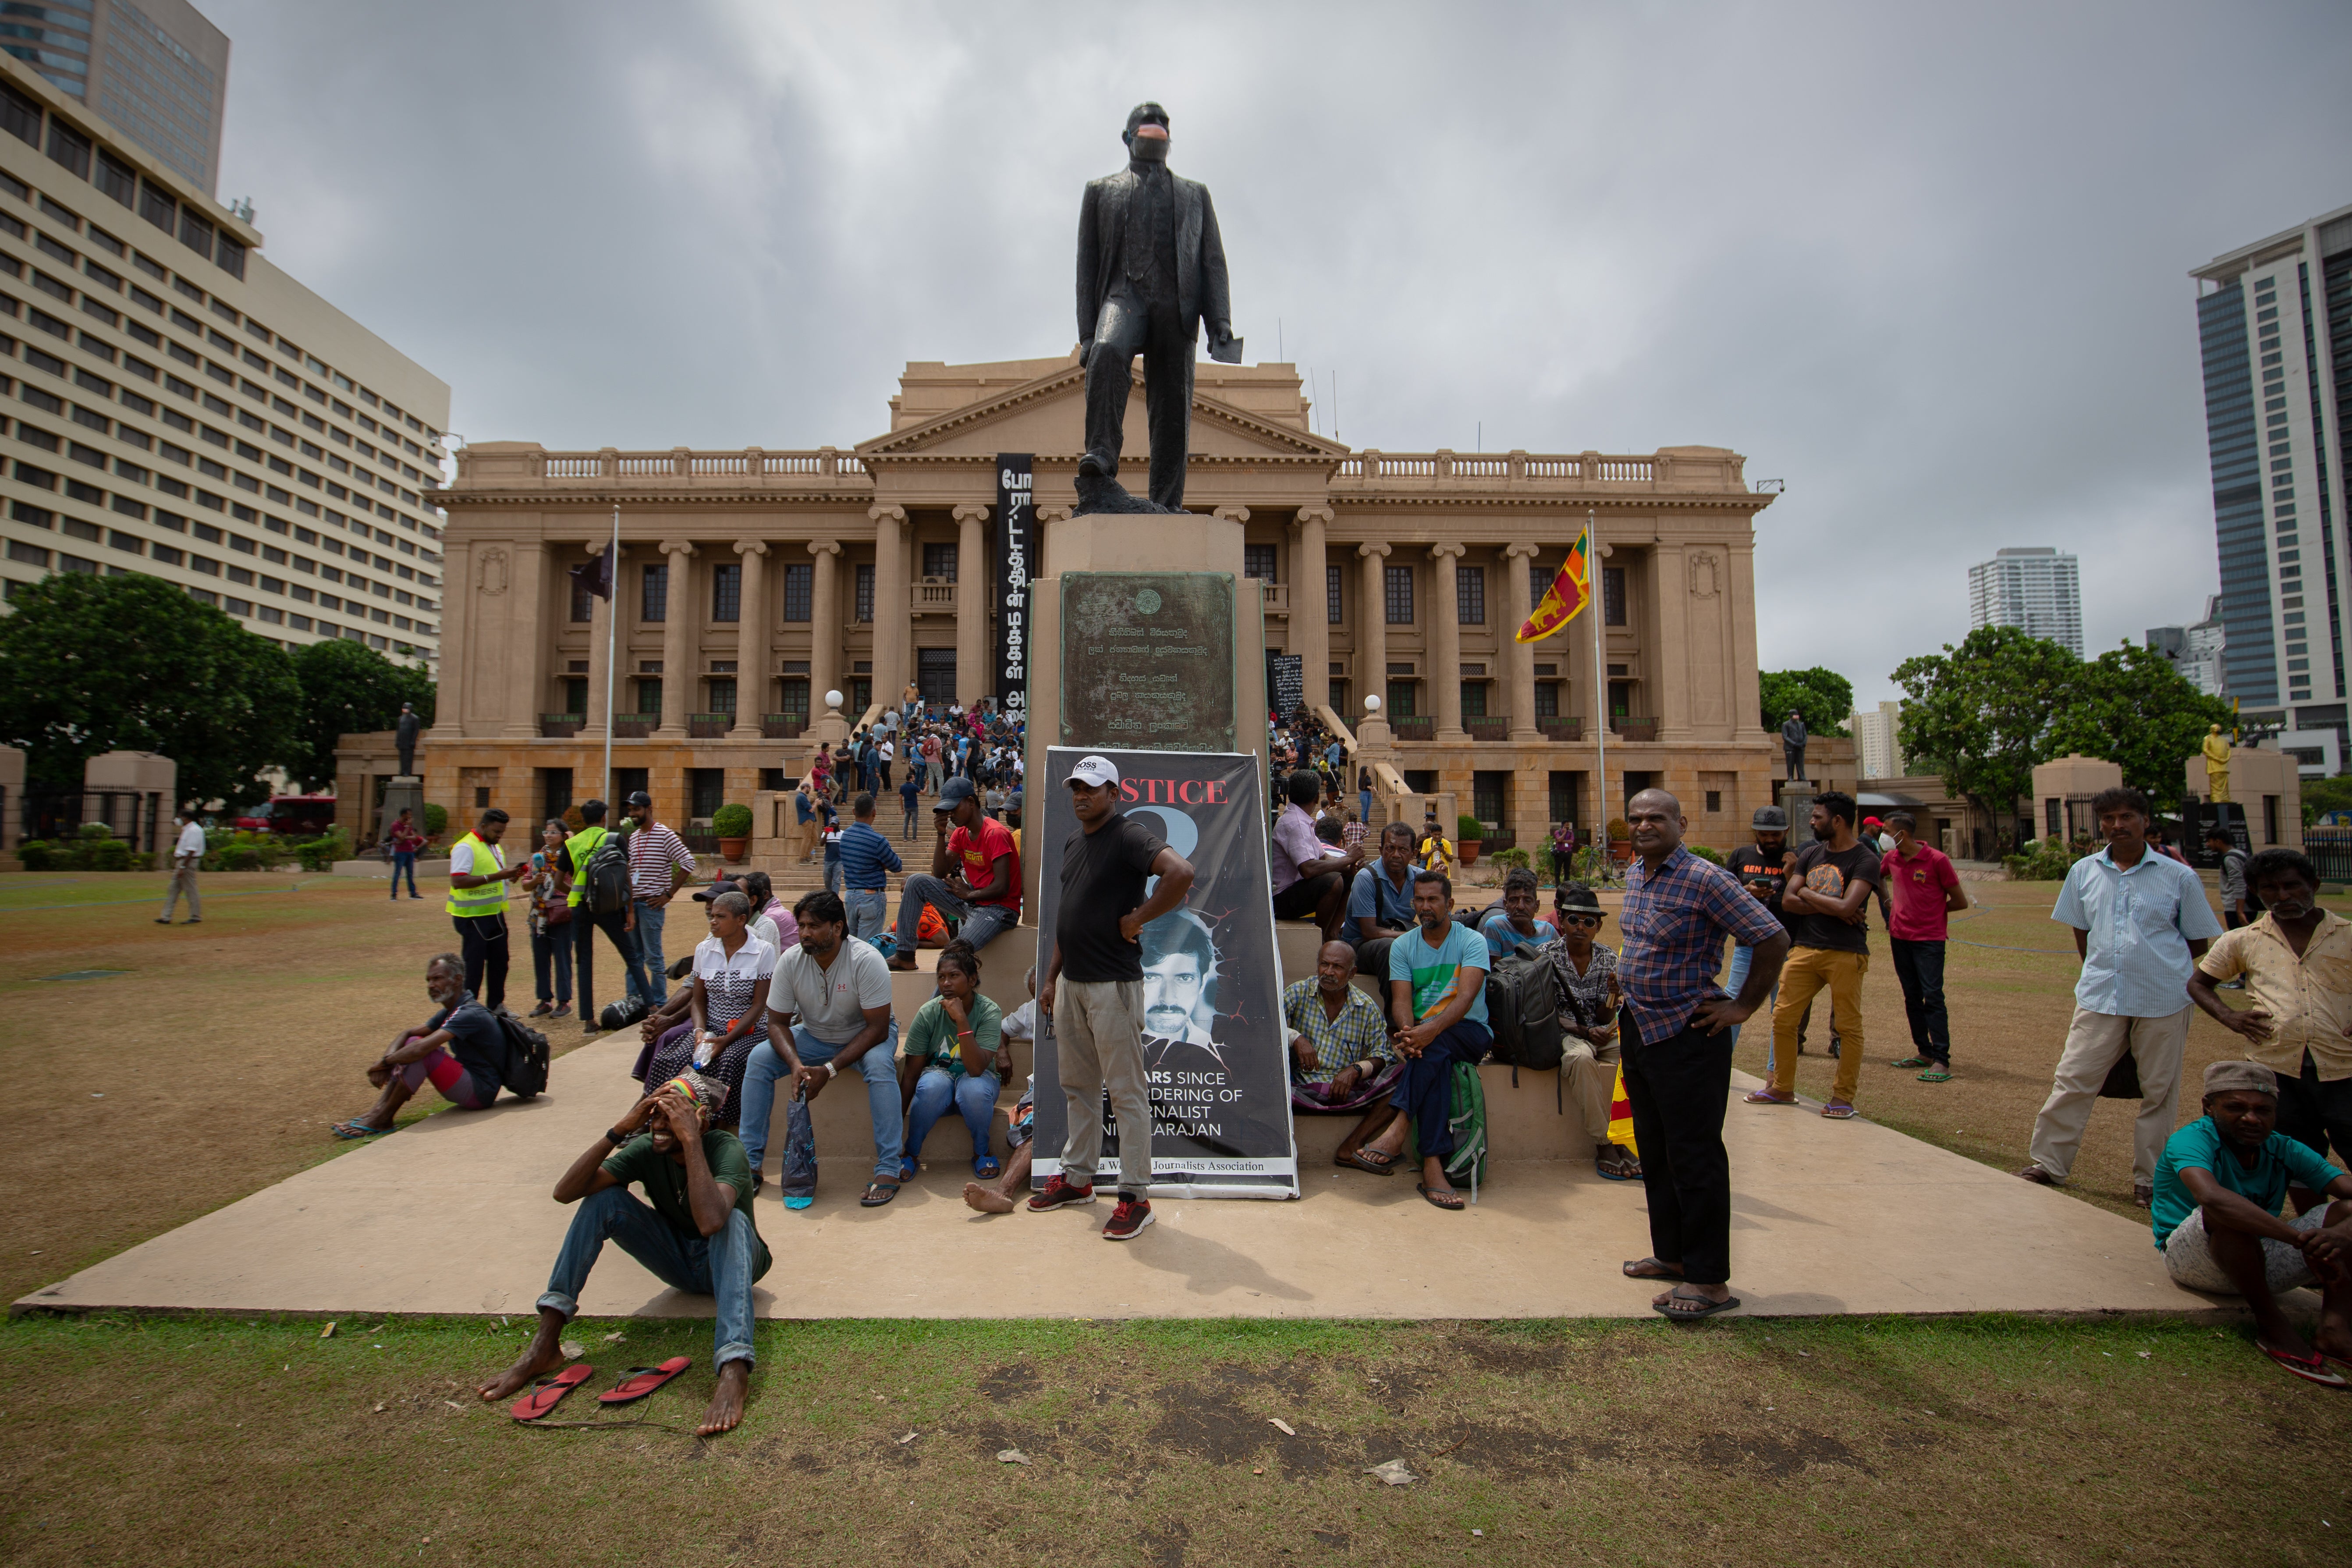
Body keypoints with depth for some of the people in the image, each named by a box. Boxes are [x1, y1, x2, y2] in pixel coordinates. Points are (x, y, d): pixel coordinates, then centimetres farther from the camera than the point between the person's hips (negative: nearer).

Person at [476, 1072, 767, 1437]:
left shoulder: (726, 1149, -28)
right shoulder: (649, 1148, -12)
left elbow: (710, 1222, -47)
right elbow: (565, 1192, -21)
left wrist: (691, 1140, -45)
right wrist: (618, 1131, -31)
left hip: (730, 1265, -5)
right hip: (679, 1262, 5)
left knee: (732, 1219, -40)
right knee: (602, 1199, -15)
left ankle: (733, 1372, -53)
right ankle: (544, 1346, -15)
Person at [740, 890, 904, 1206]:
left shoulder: (867, 961, -27)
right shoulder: (790, 962, -15)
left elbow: (877, 1027, -26)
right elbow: (777, 1023, -8)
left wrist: (830, 1069, -33)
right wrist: (795, 1063, -28)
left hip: (864, 1036, -4)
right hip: (814, 1035, 4)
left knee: (879, 1064, -35)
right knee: (759, 1058, -17)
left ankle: (888, 1170, -29)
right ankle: (750, 1162, -6)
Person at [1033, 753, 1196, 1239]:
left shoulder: (1129, 835, -13)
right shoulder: (1072, 844, 14)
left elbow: (1182, 872, -30)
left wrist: (1139, 918, -21)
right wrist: (1051, 978, 18)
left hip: (1113, 984, -9)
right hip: (1071, 982, 9)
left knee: (1126, 1091, 0)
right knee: (1077, 1087, 19)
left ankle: (1136, 1195, 11)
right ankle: (1078, 1177, 34)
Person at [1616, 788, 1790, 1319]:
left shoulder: (1706, 880, -17)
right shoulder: (1634, 875, 8)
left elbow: (1773, 939, -16)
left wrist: (1743, 1007, -13)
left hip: (1687, 1035, -8)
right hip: (1638, 1028, 9)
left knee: (1694, 1156, -1)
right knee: (1655, 1151, 17)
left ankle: (1708, 1280, 11)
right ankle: (1672, 1254, 31)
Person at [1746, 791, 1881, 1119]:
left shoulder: (1865, 860, -7)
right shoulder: (1810, 854, 11)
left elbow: (1846, 907, -20)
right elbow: (1788, 901, 3)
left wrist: (1806, 892, -5)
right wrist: (1830, 907, -10)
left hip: (1846, 954, -5)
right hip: (1805, 948, 6)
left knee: (1849, 1027, 3)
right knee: (1783, 1018, 6)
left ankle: (1843, 1096, 16)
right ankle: (1782, 1087, 20)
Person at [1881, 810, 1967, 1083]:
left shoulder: (1937, 860, -12)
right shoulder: (1892, 859, 3)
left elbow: (1960, 902, -5)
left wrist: (1933, 911, 3)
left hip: (1929, 939, -6)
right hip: (1900, 936, 6)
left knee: (1932, 997, -9)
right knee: (1912, 997, 11)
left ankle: (1942, 1061, -7)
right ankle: (1924, 1052, 22)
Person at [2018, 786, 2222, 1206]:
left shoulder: (2180, 877, -1)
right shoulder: (2084, 872, 5)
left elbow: (2198, 942, 7)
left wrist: (2182, 984, 7)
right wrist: (2099, 972, 14)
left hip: (2163, 1002, -1)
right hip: (2100, 998, 1)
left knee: (2159, 1093, 9)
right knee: (2071, 1081, -1)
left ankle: (2149, 1179, 22)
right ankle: (2049, 1164, 8)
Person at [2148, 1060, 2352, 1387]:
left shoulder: (2285, 1151, 1)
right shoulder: (2193, 1140, -19)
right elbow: (2209, 1196, -40)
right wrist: (2301, 1239, -44)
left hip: (2260, 1264, 6)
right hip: (2192, 1259, -6)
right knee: (2229, 1212, -35)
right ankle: (2271, 1324, -19)